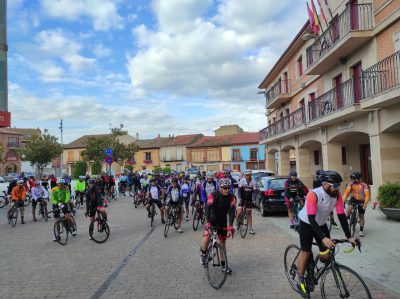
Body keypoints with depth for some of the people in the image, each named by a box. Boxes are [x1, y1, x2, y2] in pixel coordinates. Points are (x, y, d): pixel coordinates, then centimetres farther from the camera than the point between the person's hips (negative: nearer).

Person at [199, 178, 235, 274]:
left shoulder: (231, 197, -13)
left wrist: (231, 225, -30)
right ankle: (203, 253, 2)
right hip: (212, 219, -3)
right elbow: (207, 208, -33)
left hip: (222, 221, 3)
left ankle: (224, 265, 19)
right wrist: (208, 222, -45)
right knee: (207, 235, -26)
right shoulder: (213, 195, -23)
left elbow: (231, 211, -18)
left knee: (222, 242, 7)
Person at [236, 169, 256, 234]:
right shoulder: (242, 180, -14)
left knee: (249, 213, 6)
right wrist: (239, 198, -20)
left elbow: (254, 192, -6)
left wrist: (253, 199, -17)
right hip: (242, 198, -1)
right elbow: (239, 190, -12)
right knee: (239, 212, -15)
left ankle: (250, 229, 14)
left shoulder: (253, 182, -11)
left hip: (249, 199, 1)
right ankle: (237, 223, 14)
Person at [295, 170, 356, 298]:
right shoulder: (313, 195, -33)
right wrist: (323, 238, -45)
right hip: (307, 224, -5)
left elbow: (341, 215, -15)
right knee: (305, 253, -4)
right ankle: (301, 282, 15)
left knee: (327, 253, 1)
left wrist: (349, 237, -19)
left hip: (321, 224, 5)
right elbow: (311, 218, -37)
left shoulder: (337, 195, -18)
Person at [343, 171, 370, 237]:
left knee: (361, 216, 5)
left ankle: (361, 230, 18)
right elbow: (346, 192, -19)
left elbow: (367, 196, -24)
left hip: (361, 201, -1)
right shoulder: (351, 184, -13)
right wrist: (343, 201, -29)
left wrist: (365, 205, -33)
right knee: (349, 208, -29)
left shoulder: (364, 185, -19)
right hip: (353, 199, 1)